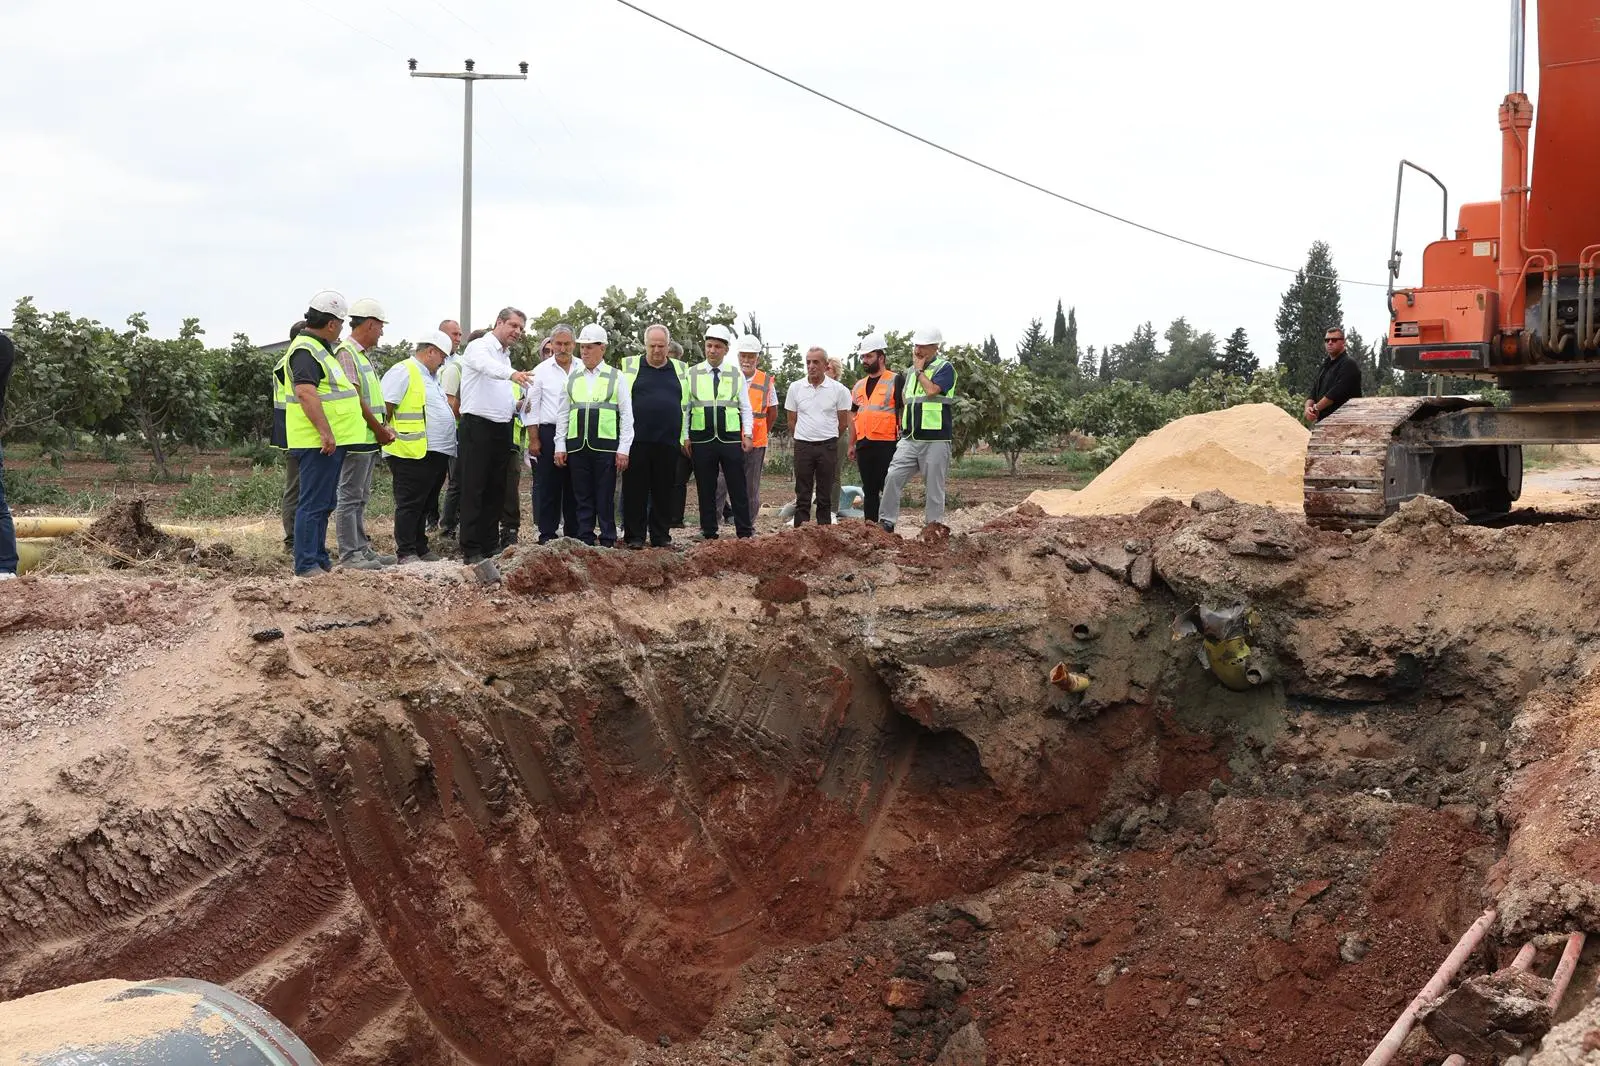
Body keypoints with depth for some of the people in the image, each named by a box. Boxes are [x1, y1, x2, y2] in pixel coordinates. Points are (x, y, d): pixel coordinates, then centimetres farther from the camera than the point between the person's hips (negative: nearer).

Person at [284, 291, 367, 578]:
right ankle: (306, 565, -6)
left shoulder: (321, 349, 20)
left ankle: (319, 558, 23)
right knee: (313, 504, -8)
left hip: (332, 440, 11)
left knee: (324, 504, 16)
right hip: (318, 443, -11)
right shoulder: (306, 350, -14)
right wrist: (325, 432, -29)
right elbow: (306, 393, -25)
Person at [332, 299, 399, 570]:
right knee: (350, 498, -6)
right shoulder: (346, 353, -14)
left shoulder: (362, 355, 18)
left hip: (369, 440, 10)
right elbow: (355, 399, -19)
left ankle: (361, 548, 20)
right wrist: (379, 429, -13)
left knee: (361, 498, 14)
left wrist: (383, 428, 8)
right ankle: (349, 555, -4)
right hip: (356, 438, -10)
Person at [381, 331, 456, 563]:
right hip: (413, 454, -9)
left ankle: (420, 549, 21)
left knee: (425, 504, 14)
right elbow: (384, 406, -15)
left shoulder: (432, 377, 22)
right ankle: (407, 553, -3)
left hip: (437, 453, 9)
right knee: (410, 504, -5)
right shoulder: (403, 372, -9)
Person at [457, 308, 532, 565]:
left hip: (501, 429, 8)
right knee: (474, 490, -6)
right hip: (477, 427, -8)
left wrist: (517, 406, 8)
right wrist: (512, 374, -49)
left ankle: (490, 546, 16)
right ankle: (471, 551, -6)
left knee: (496, 491, 10)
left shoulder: (505, 356, 21)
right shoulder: (479, 347, -5)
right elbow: (487, 366, -30)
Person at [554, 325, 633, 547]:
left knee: (605, 497, 0)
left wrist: (623, 450, -4)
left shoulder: (615, 377, 4)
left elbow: (626, 415, 2)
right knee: (583, 496, 6)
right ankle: (584, 541, 11)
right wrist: (560, 446, 7)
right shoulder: (573, 378, 13)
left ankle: (608, 542, 6)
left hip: (606, 446, -3)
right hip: (577, 446, 3)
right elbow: (562, 414, 14)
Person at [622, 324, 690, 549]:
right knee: (635, 491, 0)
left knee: (664, 492, 6)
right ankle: (634, 536, 5)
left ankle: (661, 536, 13)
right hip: (638, 441, -2)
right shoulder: (631, 368, 6)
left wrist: (685, 437, 11)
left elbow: (686, 406, 17)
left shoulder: (680, 370, 13)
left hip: (669, 443, 2)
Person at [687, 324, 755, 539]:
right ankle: (709, 533, 12)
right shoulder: (692, 374, 5)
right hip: (701, 440, 0)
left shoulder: (737, 375, 7)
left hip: (731, 440, 0)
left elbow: (745, 408, 9)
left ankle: (745, 532, 5)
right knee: (706, 489, 5)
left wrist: (747, 435, 0)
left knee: (738, 489, 0)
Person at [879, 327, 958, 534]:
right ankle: (886, 522, -5)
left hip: (935, 439, -6)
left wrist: (920, 371, -7)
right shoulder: (911, 371, 18)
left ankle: (933, 525, 8)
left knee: (934, 486, 0)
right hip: (910, 438, 6)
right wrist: (902, 424, 13)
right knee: (893, 477, -7)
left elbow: (931, 390, -20)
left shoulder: (944, 368, -4)